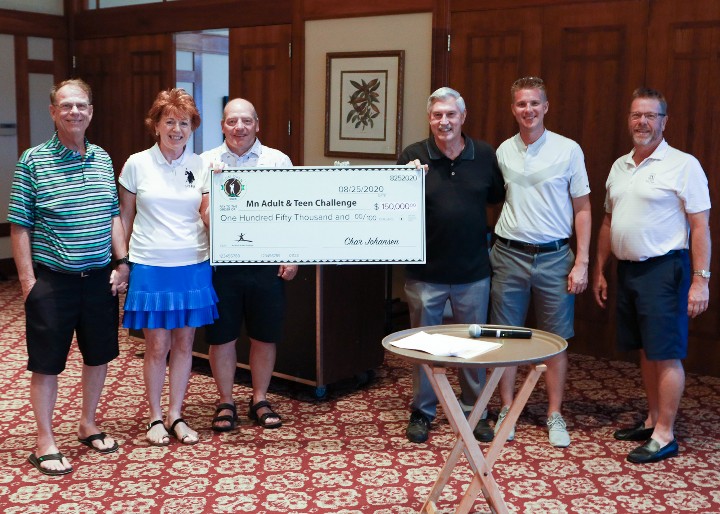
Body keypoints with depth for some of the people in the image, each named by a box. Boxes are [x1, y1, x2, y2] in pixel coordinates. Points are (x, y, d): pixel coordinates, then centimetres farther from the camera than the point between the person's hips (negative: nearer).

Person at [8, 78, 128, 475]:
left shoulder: (102, 159, 7)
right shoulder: (33, 161, -7)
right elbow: (19, 225, -6)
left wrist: (122, 262, 5)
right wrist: (27, 279, -11)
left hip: (99, 277, 5)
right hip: (52, 278, -5)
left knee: (98, 354, 15)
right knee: (47, 362, 4)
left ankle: (87, 425, 34)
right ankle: (45, 443, 17)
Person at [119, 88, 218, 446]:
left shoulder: (200, 166, 4)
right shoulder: (137, 164, -1)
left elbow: (208, 218, 2)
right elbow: (125, 218, 6)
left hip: (193, 266, 2)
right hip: (151, 266, -2)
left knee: (184, 342, 8)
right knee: (157, 345, 2)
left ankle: (175, 415, 23)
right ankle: (155, 418, 19)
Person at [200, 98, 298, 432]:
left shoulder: (278, 161, 5)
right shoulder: (207, 162, 5)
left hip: (266, 262, 0)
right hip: (221, 263, 0)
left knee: (265, 334, 9)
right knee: (221, 335, 6)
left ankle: (260, 400, 26)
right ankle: (226, 402, 23)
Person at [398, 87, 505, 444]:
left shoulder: (485, 155, 1)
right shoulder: (413, 156, -5)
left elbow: (498, 196, 14)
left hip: (473, 273, 2)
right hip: (426, 273, -1)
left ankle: (474, 412, 29)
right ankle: (422, 413, 27)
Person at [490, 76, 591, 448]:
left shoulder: (568, 150, -2)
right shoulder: (503, 152, 5)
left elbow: (582, 208, 1)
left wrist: (581, 262, -5)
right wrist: (492, 248, 6)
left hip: (554, 257, -2)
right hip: (509, 255, 2)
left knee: (556, 340, 5)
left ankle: (555, 417, 18)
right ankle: (507, 410, 20)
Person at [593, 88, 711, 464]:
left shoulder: (683, 165, -8)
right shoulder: (619, 167, 13)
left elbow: (700, 226, -10)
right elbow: (608, 223, 18)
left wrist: (701, 279, -16)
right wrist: (599, 270, 16)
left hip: (664, 270, -7)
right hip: (628, 269, 7)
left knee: (666, 354, -2)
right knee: (646, 351, 15)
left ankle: (664, 436, 5)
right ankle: (652, 420, 27)